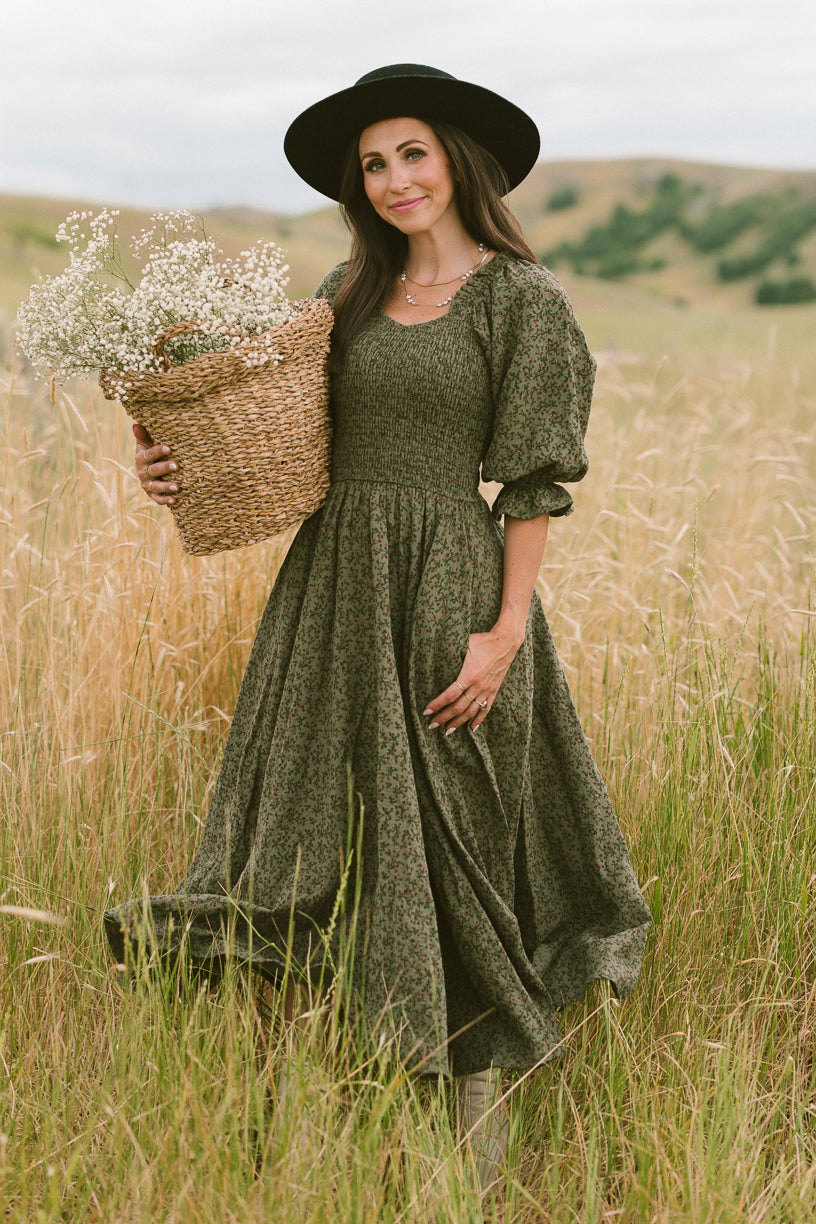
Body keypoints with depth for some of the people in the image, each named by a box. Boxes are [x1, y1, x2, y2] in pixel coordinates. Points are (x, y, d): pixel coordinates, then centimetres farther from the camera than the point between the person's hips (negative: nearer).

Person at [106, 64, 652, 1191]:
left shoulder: (522, 298, -5)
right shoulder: (350, 293, 12)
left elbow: (535, 482, -7)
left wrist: (505, 631, -13)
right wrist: (184, 464, -3)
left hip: (451, 588, -5)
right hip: (332, 588, 5)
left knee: (451, 842, 3)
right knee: (317, 833, 6)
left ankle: (479, 1110, 19)